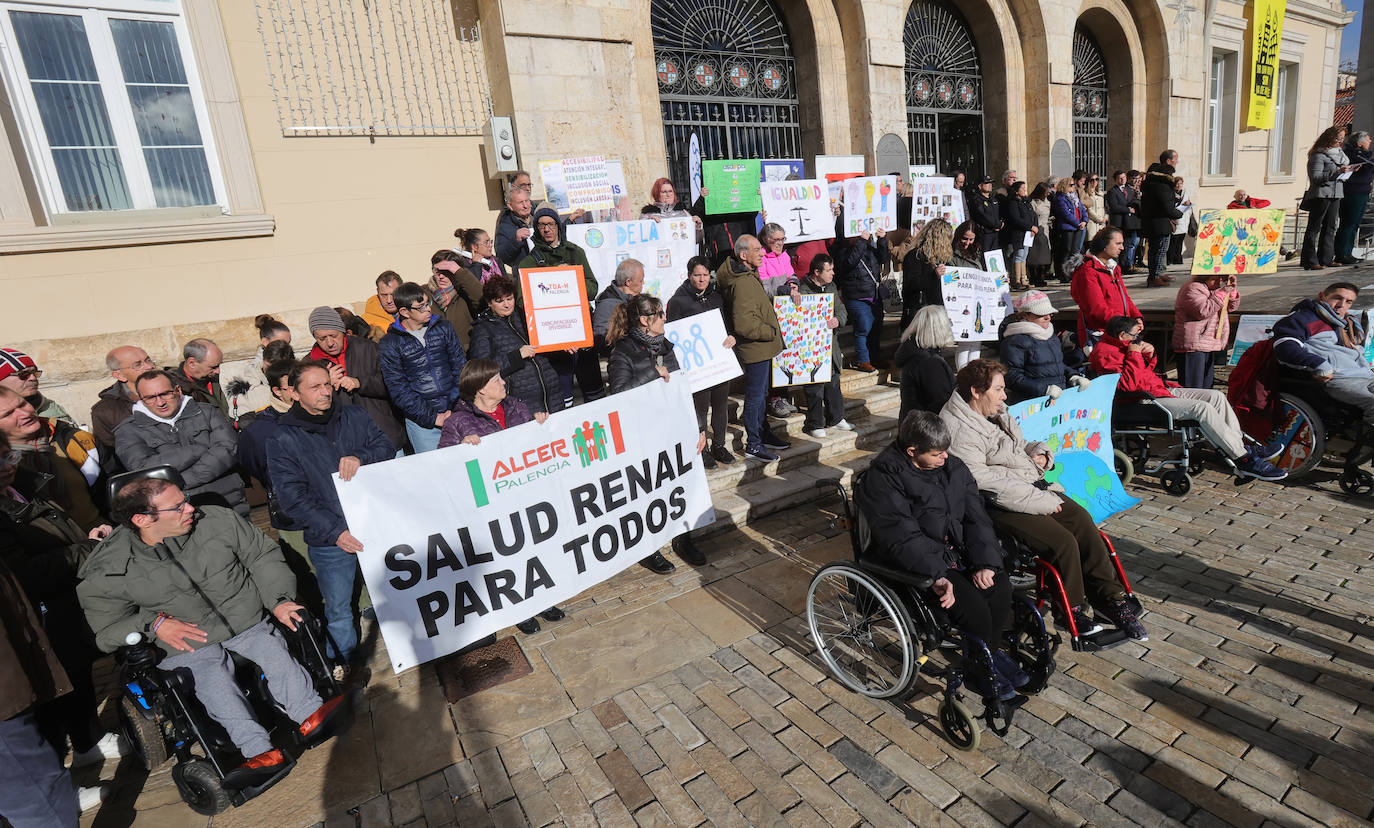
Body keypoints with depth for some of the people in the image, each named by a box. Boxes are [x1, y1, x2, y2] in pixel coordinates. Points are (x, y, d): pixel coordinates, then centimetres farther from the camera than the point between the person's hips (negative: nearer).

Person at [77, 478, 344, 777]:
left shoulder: (218, 520, -2)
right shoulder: (108, 573, -4)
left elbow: (263, 556, 5)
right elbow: (107, 631, 5)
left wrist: (279, 600, -7)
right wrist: (153, 624, -15)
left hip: (246, 620, 2)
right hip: (184, 644, -2)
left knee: (274, 651, -27)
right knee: (213, 678, -30)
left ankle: (311, 713, -34)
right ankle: (261, 750, -39)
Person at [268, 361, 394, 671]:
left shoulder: (355, 416, 4)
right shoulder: (283, 440, -6)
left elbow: (387, 447, 0)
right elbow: (293, 497, -11)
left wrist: (360, 457, -22)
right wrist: (334, 532, -19)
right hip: (329, 540, -2)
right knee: (338, 608, 11)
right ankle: (344, 663, 35)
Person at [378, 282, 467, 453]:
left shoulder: (443, 327, 6)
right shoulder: (389, 344, -3)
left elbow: (460, 367, 5)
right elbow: (398, 390, -6)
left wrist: (457, 407, -6)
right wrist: (432, 417, -12)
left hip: (455, 412, 3)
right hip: (421, 421, -2)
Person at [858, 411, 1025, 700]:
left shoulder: (952, 466, 3)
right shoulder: (883, 479, -18)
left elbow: (976, 516, 1)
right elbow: (903, 538, -23)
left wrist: (986, 562, -12)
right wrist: (938, 575, -32)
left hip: (958, 548, 7)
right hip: (915, 562, -6)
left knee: (1001, 588, -15)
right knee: (974, 609, -21)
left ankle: (992, 651, 14)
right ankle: (979, 672, 8)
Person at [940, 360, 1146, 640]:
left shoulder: (999, 414, 14)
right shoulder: (959, 431, -17)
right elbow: (982, 480, -23)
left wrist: (1041, 454, 4)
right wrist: (1039, 501, -19)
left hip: (1035, 487, 9)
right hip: (1000, 505, -9)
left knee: (1084, 522, -8)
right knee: (1064, 541, -19)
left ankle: (1110, 598, 7)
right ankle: (1070, 610, 4)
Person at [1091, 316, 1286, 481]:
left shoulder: (1122, 344, 14)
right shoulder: (1104, 353, -19)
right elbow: (1128, 385, -26)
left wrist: (1150, 354, 3)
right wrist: (1134, 355, -22)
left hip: (1160, 389, 11)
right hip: (1144, 402, -11)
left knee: (1216, 396, 5)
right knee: (1203, 408, -21)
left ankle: (1241, 446, 7)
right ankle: (1244, 461, -12)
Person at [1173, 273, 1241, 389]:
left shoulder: (1215, 289, 18)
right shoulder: (1192, 289, -10)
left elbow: (1232, 307, 23)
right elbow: (1203, 311, -23)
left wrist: (1232, 289, 7)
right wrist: (1222, 292, -19)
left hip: (1211, 346, 10)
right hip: (1193, 346, -10)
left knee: (1207, 387, 14)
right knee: (1192, 388, -12)